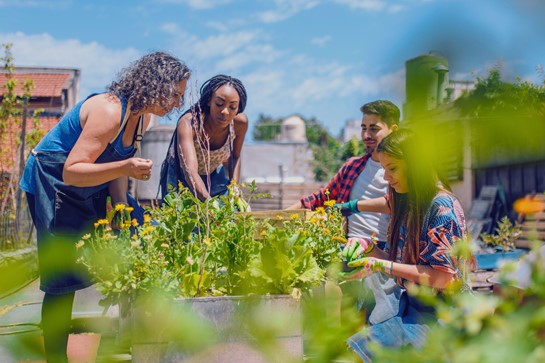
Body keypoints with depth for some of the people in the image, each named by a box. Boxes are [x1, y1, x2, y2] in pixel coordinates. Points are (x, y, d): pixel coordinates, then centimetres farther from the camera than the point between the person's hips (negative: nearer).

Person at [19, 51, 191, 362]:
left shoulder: (143, 115, -3)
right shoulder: (109, 111, -30)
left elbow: (117, 165, 5)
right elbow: (71, 172, -33)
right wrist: (123, 167, -45)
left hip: (92, 187, 9)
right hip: (53, 184, -9)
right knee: (64, 280, -9)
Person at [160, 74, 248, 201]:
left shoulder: (240, 123, -23)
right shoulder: (188, 123, -36)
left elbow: (235, 157, -2)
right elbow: (190, 172, -48)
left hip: (214, 175, 3)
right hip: (180, 177, -3)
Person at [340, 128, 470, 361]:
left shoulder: (442, 206, -16)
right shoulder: (408, 203, 6)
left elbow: (443, 277, -18)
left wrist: (381, 266, -18)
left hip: (436, 314, -7)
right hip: (410, 304, 7)